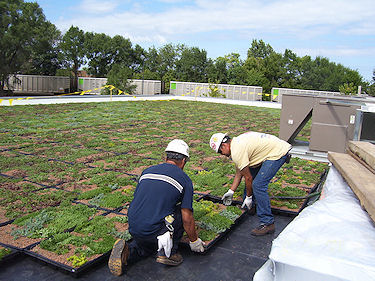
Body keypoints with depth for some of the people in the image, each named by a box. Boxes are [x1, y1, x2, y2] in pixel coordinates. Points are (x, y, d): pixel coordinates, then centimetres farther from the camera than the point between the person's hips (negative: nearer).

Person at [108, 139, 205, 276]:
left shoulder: (147, 171, 14)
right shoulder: (184, 180, -1)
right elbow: (187, 219, -3)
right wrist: (194, 241, 14)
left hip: (133, 229, 6)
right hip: (153, 232, -5)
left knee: (146, 247, 34)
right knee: (181, 213, 16)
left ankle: (127, 252, 4)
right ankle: (168, 252, 8)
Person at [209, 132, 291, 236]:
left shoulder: (237, 152, -19)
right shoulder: (236, 143, 12)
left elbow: (248, 178, -12)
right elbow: (239, 173, 19)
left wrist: (249, 197, 0)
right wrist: (231, 191, 23)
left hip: (278, 152, -11)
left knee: (258, 184, -14)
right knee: (251, 173, 18)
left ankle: (268, 224, -8)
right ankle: (250, 206, 31)